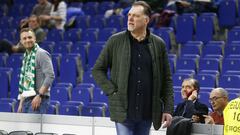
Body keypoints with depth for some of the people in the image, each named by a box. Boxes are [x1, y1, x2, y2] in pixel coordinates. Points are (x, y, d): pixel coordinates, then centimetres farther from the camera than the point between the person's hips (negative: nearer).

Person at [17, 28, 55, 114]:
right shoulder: (26, 57, 17)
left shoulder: (41, 54, -8)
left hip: (38, 100, -8)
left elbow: (50, 76, -17)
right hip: (27, 99, 8)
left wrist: (39, 95, -22)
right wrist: (21, 103, 19)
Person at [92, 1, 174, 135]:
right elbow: (98, 70, 7)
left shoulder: (158, 44, 5)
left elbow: (167, 79, 7)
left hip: (147, 112, 2)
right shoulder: (116, 41, 1)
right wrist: (112, 91, -5)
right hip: (123, 110, -2)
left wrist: (168, 109, 1)